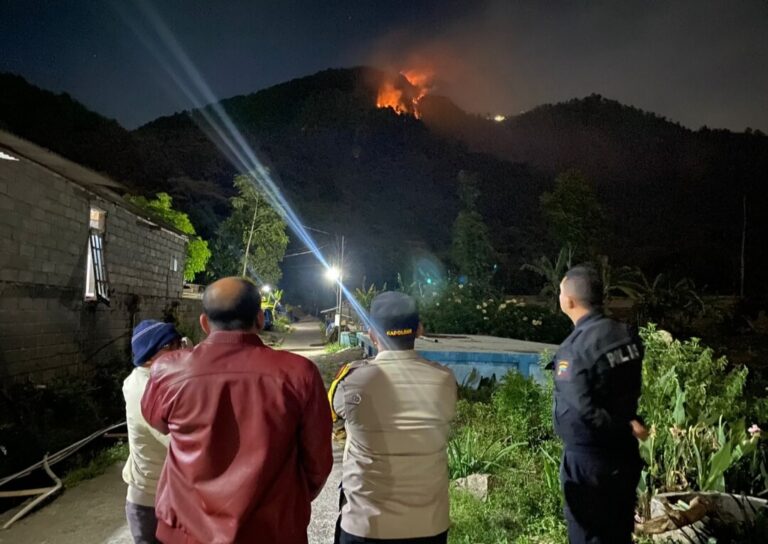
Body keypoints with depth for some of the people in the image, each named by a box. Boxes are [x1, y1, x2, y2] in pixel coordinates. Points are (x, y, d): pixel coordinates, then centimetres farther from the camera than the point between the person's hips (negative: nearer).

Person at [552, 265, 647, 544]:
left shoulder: (574, 348, -23)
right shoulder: (627, 335, -1)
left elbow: (583, 412, -24)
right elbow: (630, 391, 8)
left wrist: (625, 428, -12)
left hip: (588, 460, -7)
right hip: (625, 455, 7)